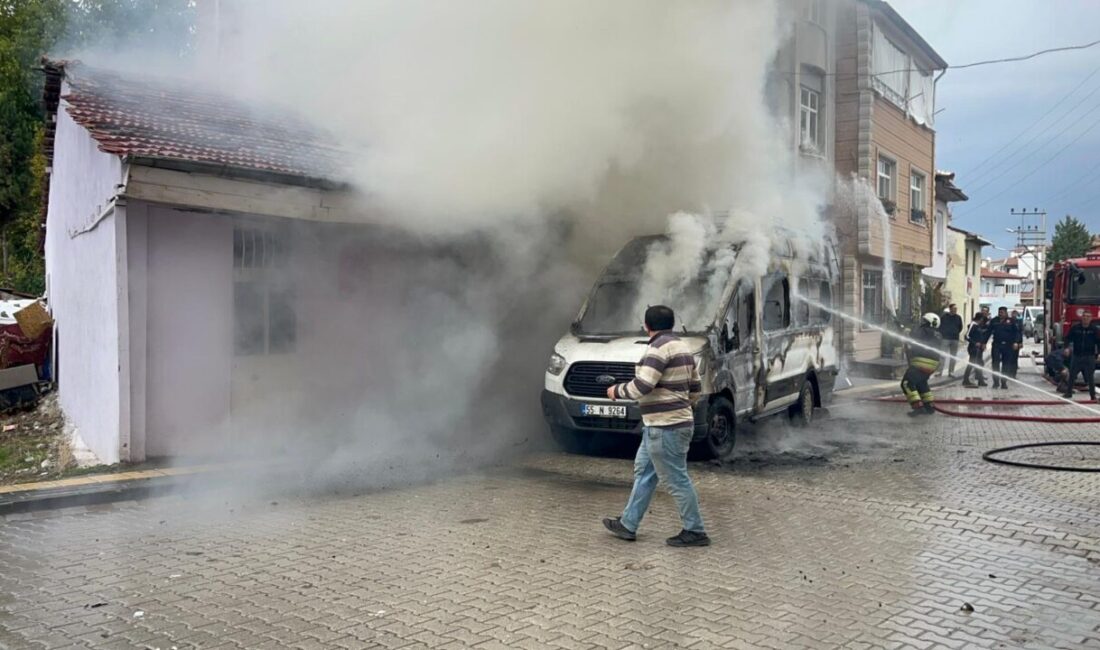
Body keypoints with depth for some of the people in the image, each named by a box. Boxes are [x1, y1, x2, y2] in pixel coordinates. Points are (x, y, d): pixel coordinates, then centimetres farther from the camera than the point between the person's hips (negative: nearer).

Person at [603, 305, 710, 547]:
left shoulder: (660, 347, -17)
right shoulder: (682, 346, 13)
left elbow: (641, 386, -24)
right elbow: (695, 389, 17)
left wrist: (617, 391, -7)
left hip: (664, 428, -11)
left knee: (676, 480, -1)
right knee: (643, 472, 17)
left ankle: (695, 531, 10)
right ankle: (628, 525, 25)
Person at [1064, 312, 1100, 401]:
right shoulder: (1075, 327, -1)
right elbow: (1068, 338, 5)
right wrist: (1067, 347, -10)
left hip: (1090, 357, -1)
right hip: (1076, 356, 1)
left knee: (1090, 377, 5)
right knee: (1072, 375, 7)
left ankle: (1093, 395, 15)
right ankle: (1068, 392, 19)